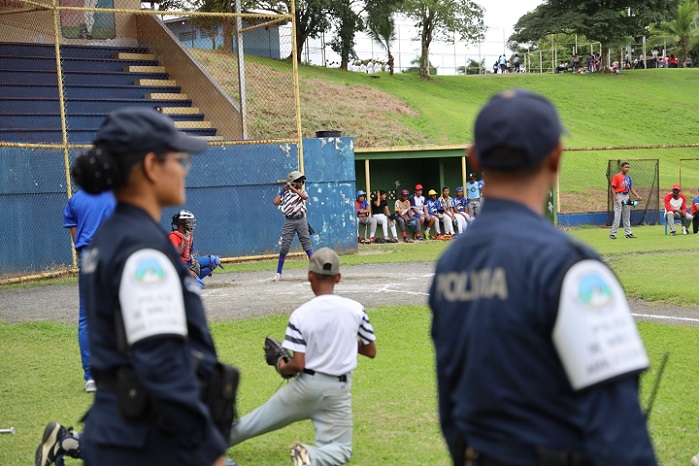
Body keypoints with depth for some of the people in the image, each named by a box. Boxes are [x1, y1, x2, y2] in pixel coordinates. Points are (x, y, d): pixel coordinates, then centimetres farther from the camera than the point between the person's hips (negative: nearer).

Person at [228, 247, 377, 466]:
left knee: (258, 421, 22)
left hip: (306, 385, 0)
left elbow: (298, 364, -16)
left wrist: (283, 368, 6)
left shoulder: (301, 314, -13)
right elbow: (371, 351, 3)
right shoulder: (355, 309, -7)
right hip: (338, 391, 0)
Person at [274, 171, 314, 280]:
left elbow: (305, 197, -17)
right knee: (284, 246, -2)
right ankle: (278, 273, 4)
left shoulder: (302, 192, 6)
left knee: (307, 244, -1)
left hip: (301, 220, 1)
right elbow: (275, 202, -10)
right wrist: (283, 190, -2)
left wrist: (293, 189, -18)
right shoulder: (285, 194, 4)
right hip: (289, 221, -1)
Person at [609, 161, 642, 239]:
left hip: (626, 197, 7)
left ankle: (628, 233, 18)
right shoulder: (616, 177, -7)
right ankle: (612, 233, -5)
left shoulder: (628, 178, 13)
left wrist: (637, 196, -3)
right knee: (617, 216, -9)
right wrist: (615, 198, -20)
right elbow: (613, 188, -11)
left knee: (627, 217, 12)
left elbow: (631, 188, 12)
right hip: (619, 197, -7)